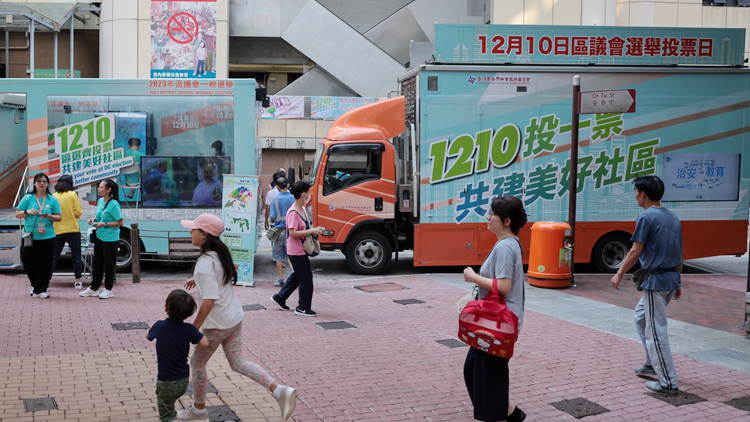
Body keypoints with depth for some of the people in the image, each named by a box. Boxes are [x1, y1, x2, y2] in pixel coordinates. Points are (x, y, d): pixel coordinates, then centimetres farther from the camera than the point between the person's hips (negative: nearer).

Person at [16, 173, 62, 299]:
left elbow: (59, 217, 4)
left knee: (44, 264, -1)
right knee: (28, 262, 7)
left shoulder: (53, 200, 5)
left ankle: (40, 289, 10)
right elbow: (17, 214, 5)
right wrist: (27, 212, -14)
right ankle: (36, 284, 31)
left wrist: (49, 216, -15)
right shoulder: (28, 198, 4)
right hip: (29, 236, 1)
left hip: (47, 237, -1)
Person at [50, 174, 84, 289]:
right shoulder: (72, 194, -5)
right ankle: (78, 282, 11)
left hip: (58, 231, 2)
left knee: (53, 257, 8)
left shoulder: (53, 196, 1)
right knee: (76, 256, 8)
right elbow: (78, 212, -7)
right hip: (72, 230, -2)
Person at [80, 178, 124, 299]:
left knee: (109, 264, 3)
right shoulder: (100, 201, 8)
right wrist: (94, 220, 3)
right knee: (97, 263, 15)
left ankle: (108, 289, 15)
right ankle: (93, 288, 26)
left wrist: (104, 224, -20)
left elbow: (120, 222, -15)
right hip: (99, 237, 8)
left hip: (110, 239, -8)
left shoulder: (114, 204, -16)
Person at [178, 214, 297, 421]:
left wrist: (194, 328, -22)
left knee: (197, 363, 14)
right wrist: (198, 280, 17)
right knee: (237, 363, 13)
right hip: (235, 318, 8)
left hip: (217, 324, -8)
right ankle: (280, 390, 1)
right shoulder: (220, 253, 3)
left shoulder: (204, 264, -24)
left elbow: (209, 299, -28)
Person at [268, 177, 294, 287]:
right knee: (291, 255, 11)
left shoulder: (276, 199, -8)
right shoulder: (293, 198, -2)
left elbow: (273, 218, -9)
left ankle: (281, 280, 10)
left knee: (279, 257, 8)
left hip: (279, 230, -2)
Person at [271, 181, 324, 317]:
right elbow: (293, 233, -26)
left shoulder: (301, 209, 10)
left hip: (300, 250, 10)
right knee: (306, 279, -2)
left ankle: (279, 298, 33)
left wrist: (313, 230, 9)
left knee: (297, 276, 22)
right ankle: (303, 308, 9)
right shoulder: (293, 212, -21)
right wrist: (312, 231, -25)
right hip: (297, 251, -10)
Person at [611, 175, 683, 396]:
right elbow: (679, 255, 15)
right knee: (641, 316, 25)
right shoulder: (673, 217, 12)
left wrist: (619, 274, -5)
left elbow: (636, 251, -15)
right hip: (671, 278, 9)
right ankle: (652, 363, 29)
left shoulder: (646, 217, -13)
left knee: (656, 330, -1)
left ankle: (668, 382, 4)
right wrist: (677, 282, 21)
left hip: (656, 280, -9)